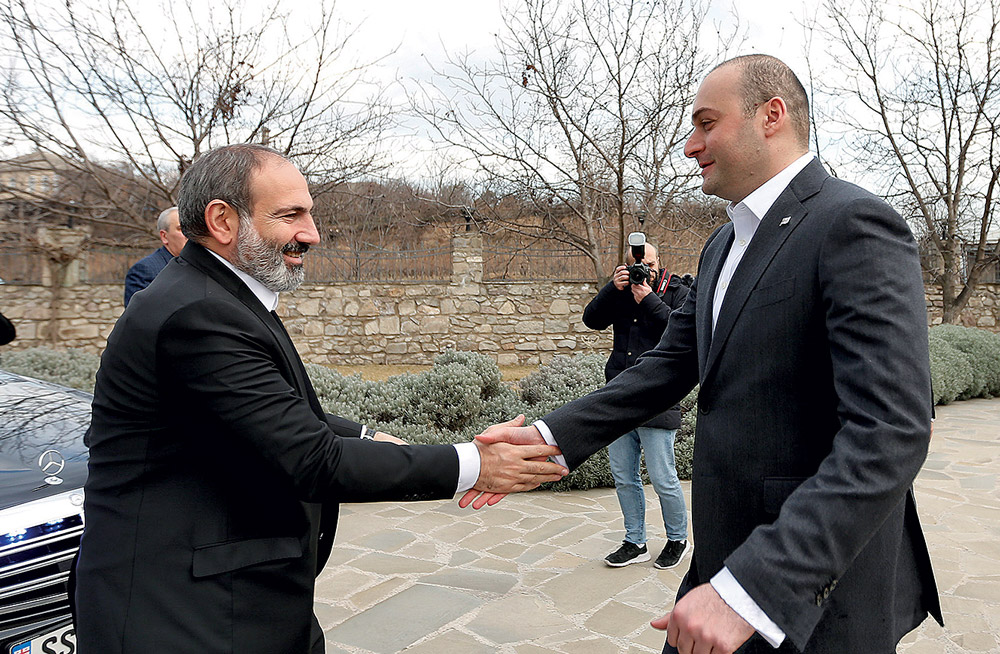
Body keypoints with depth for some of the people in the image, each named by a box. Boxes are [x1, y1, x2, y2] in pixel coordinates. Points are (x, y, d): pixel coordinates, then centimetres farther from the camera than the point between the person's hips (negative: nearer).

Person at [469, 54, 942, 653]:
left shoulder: (854, 225, -17)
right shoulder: (724, 245, 12)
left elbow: (890, 434, -26)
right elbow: (670, 366, 8)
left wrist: (749, 589, -32)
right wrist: (550, 437, -4)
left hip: (815, 592, -7)